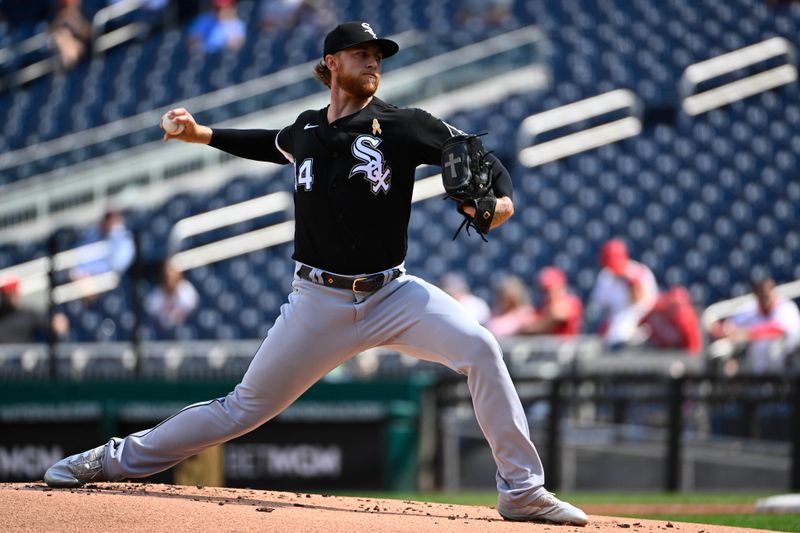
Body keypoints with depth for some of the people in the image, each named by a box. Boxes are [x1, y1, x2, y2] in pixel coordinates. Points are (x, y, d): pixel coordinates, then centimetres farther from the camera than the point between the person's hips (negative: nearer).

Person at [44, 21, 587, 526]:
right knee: (246, 406, 5)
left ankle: (522, 490, -18)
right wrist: (203, 135, 26)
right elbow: (275, 145, 31)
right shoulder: (307, 129, 6)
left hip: (391, 295, -1)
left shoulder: (401, 126, -5)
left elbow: (481, 158, -6)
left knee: (480, 348, -25)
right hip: (318, 303, 2)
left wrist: (502, 200, -27)